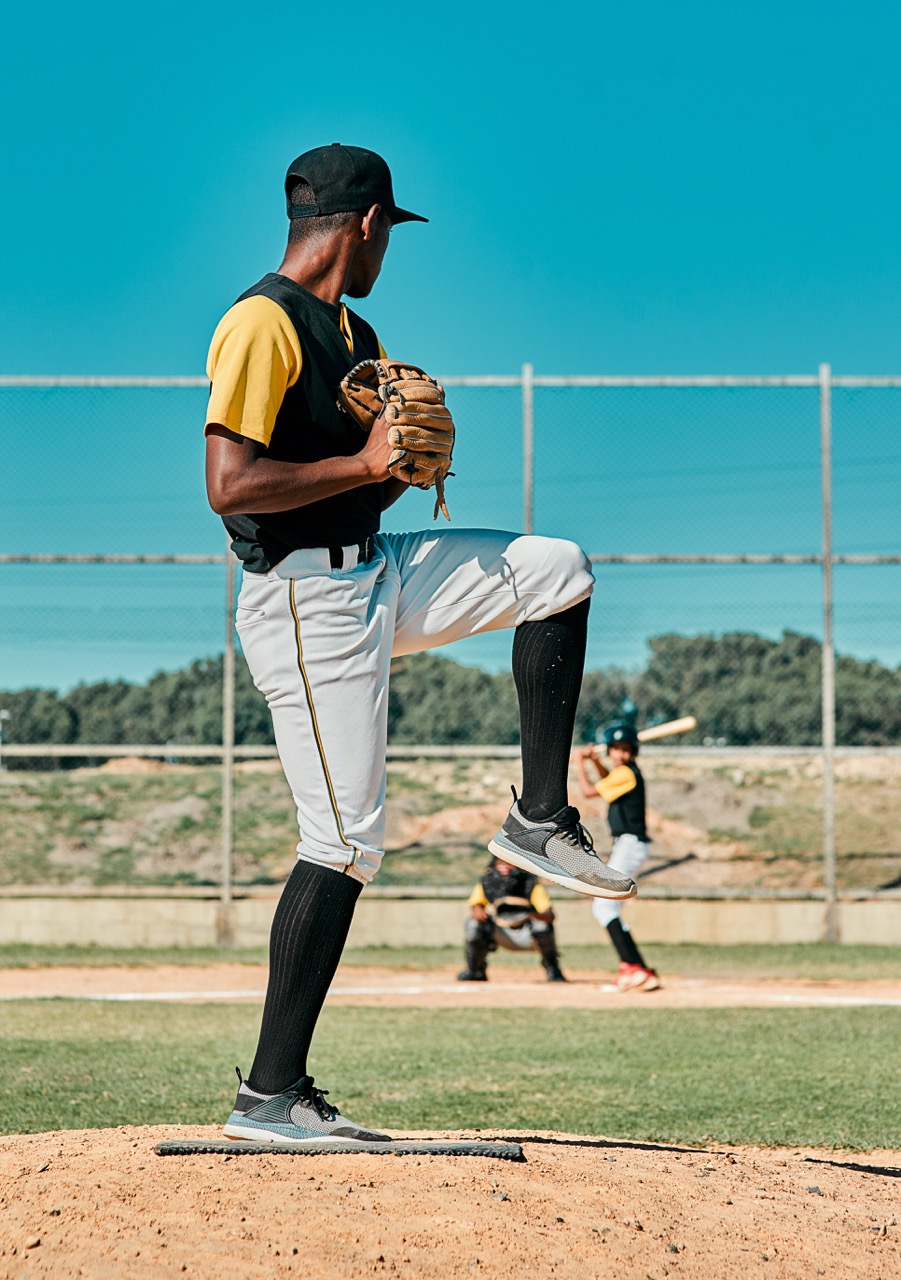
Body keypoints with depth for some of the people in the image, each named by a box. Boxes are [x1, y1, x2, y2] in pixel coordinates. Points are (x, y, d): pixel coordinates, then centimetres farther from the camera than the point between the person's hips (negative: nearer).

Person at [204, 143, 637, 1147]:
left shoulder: (354, 332, 15)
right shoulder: (262, 324, -15)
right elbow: (229, 485, -25)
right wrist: (368, 462, -18)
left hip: (374, 577, 9)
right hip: (304, 602, -9)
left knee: (556, 570, 12)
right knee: (344, 844, -10)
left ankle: (538, 820, 12)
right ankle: (270, 1096, -4)